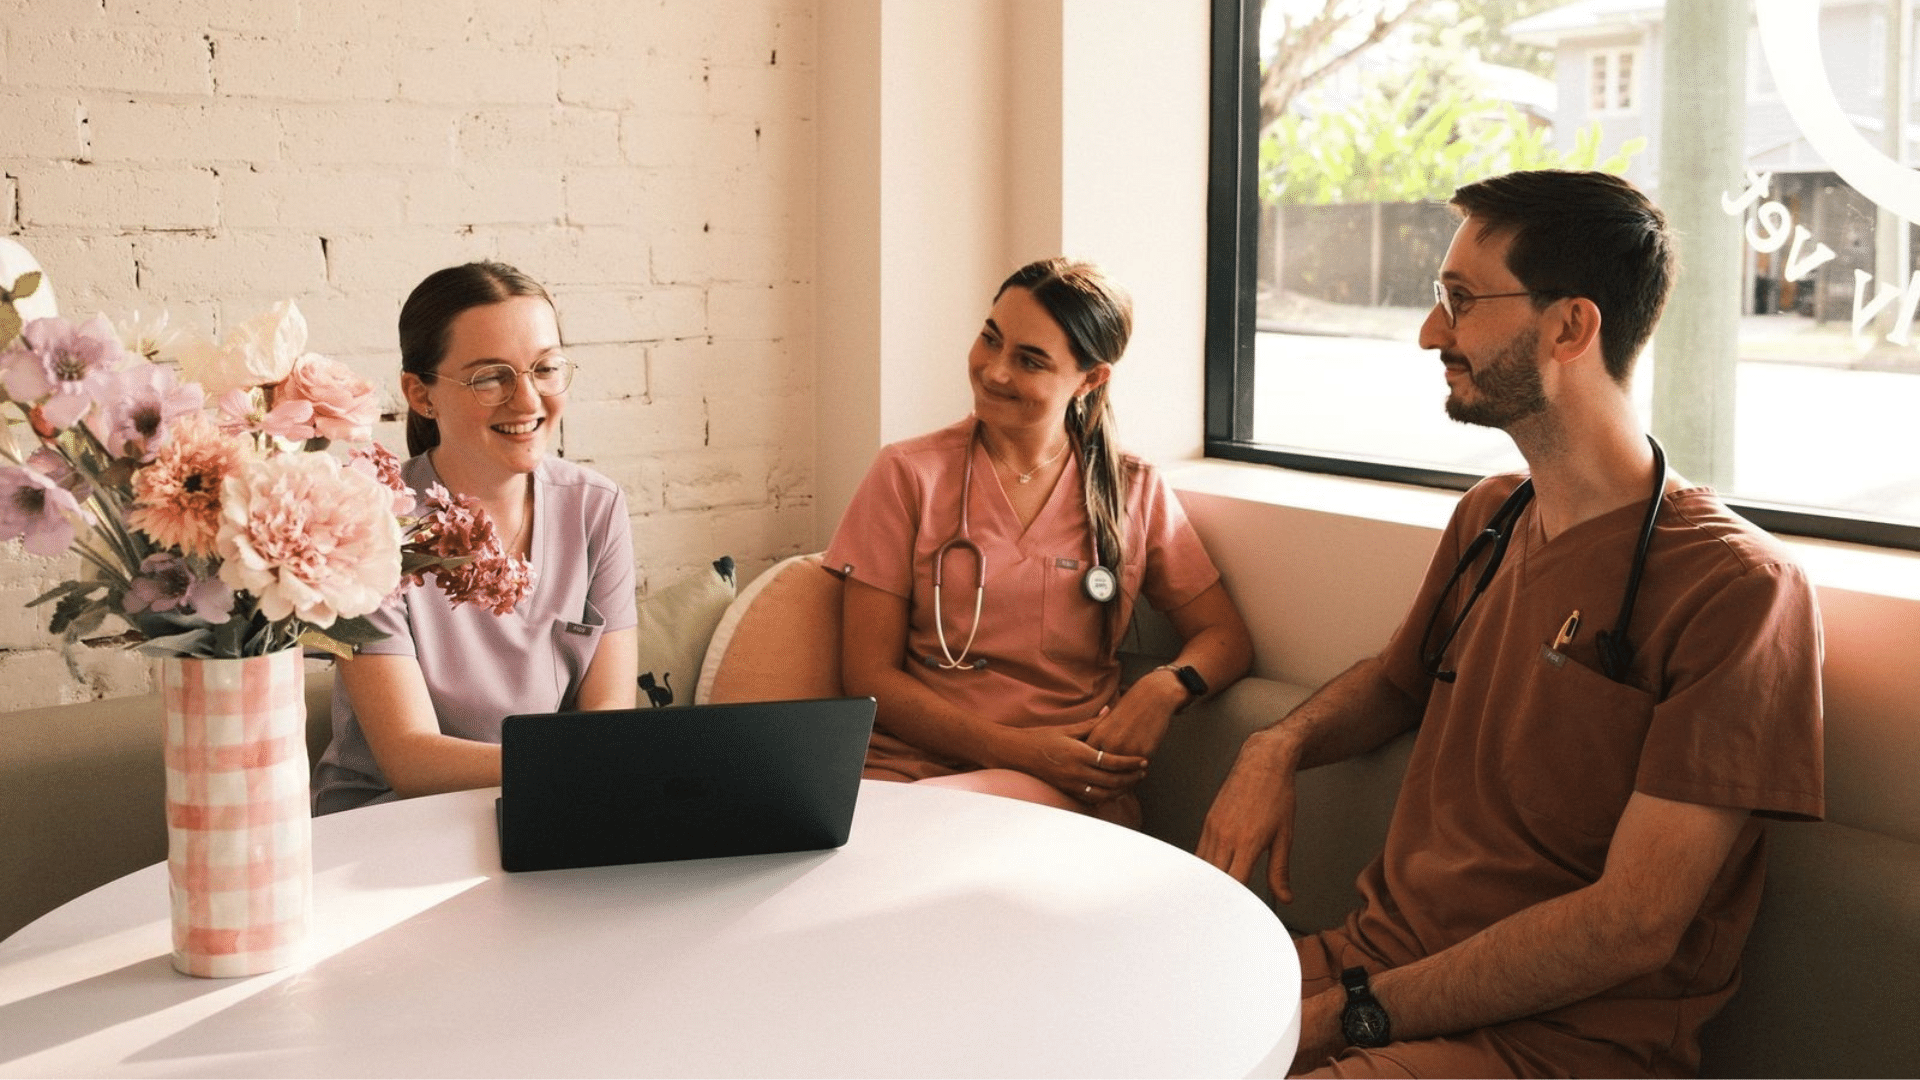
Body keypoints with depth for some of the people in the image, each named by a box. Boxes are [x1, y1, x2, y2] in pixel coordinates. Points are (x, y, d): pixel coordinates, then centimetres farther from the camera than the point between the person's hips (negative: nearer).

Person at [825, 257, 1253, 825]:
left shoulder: (1135, 493, 10)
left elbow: (1225, 636, 10)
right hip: (910, 764, 1)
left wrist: (1163, 688, -14)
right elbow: (869, 674, 0)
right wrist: (1014, 747, -13)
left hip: (1068, 788, -1)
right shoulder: (908, 475, 4)